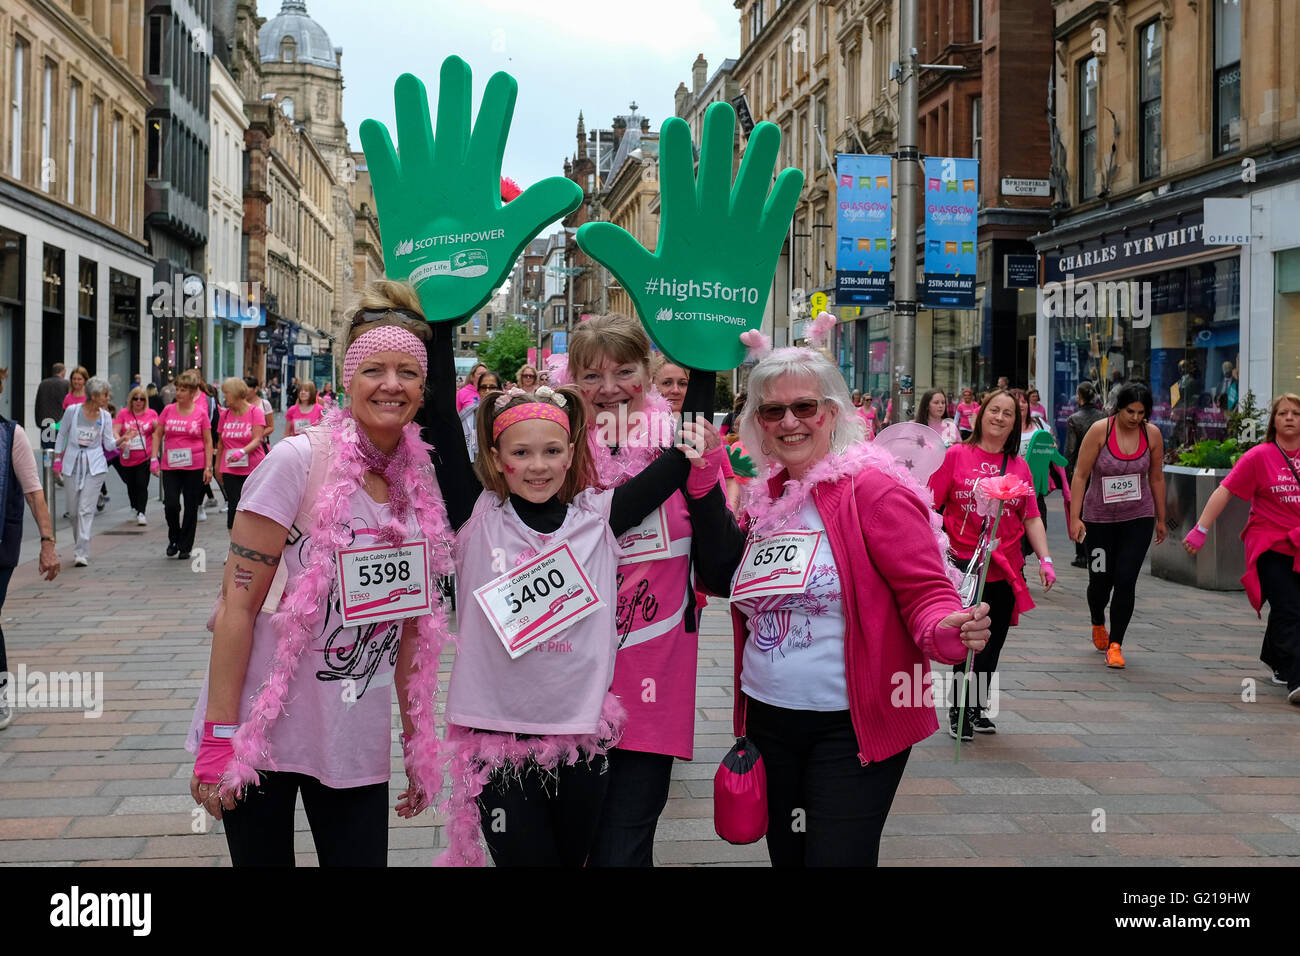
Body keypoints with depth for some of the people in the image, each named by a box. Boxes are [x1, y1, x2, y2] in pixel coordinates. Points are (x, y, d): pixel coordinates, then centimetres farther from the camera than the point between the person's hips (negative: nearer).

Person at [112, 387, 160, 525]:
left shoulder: (151, 414, 4)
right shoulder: (123, 413, 4)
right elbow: (115, 431, -2)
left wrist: (156, 425, -14)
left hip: (145, 458, -2)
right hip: (127, 459, 2)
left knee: (142, 485, -13)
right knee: (131, 486, 13)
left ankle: (141, 513, -13)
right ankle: (135, 509, 35)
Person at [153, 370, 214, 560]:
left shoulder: (200, 413, -1)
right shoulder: (168, 410, 4)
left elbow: (208, 441, 1)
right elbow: (157, 434, 10)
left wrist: (208, 467, -3)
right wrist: (154, 458, 1)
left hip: (194, 467, -1)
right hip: (170, 466, 1)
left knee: (191, 507, 4)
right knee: (170, 504, -8)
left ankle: (185, 546, 15)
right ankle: (174, 539, 16)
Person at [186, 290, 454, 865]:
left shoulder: (420, 484, 3)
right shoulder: (296, 462, -13)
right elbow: (237, 606, -12)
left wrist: (418, 743, 12)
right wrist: (218, 738, -15)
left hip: (358, 747, 4)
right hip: (262, 733, -4)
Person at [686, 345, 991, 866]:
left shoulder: (872, 488, -12)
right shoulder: (762, 496, 8)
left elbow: (927, 592, -14)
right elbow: (725, 581, 21)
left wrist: (948, 632, -36)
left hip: (853, 726, -7)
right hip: (768, 719, 7)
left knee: (837, 857, -6)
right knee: (787, 855, 17)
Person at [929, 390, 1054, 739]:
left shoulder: (1019, 467, 9)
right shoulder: (956, 455, -1)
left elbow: (1032, 518, 9)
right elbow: (930, 506, -2)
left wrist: (1045, 559, -2)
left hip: (1005, 570, 4)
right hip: (964, 565, -4)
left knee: (992, 645, 11)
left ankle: (978, 709, 26)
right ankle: (958, 710, 9)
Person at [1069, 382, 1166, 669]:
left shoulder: (1152, 434, -4)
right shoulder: (1100, 430, -12)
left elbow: (1156, 478, 8)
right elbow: (1080, 475, -9)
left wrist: (1160, 519, 13)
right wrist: (1074, 517, -13)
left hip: (1138, 518, 1)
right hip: (1099, 518, -1)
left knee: (1125, 581, -10)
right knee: (1100, 581, 6)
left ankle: (1115, 645, 1)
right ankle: (1098, 622, 40)